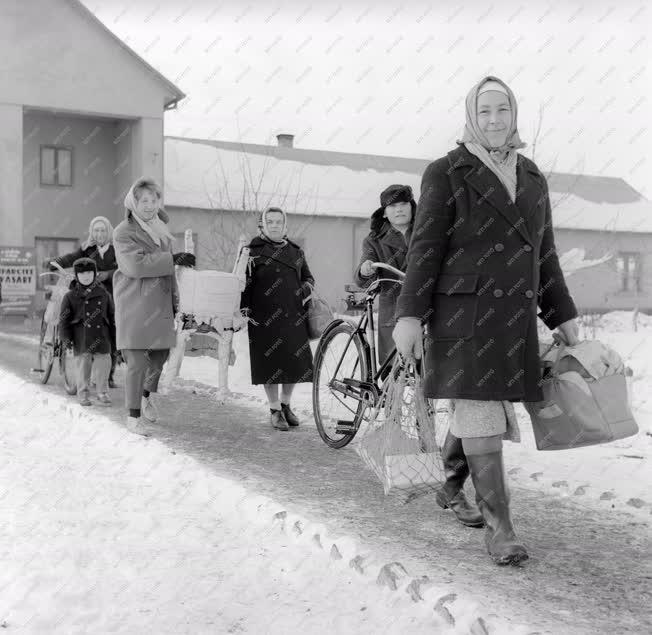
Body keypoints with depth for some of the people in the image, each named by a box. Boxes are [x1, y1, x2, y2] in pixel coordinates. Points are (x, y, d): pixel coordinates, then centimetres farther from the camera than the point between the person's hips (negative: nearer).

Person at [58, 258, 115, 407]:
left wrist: (115, 340, 11)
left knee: (103, 366, 2)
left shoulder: (104, 295, 8)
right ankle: (83, 395, 14)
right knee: (83, 367, 3)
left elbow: (112, 318, 13)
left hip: (102, 339, 1)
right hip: (81, 341, -1)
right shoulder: (70, 297, 3)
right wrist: (66, 338, -8)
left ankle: (103, 394, 15)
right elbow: (64, 319, 2)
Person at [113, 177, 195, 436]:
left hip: (160, 303, 7)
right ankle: (133, 416, 6)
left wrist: (175, 299, 22)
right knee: (137, 361, -6)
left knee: (161, 354, 15)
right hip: (134, 305, -7)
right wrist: (173, 259, -22)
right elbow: (135, 265, -24)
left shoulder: (161, 228, 16)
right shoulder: (123, 232, -9)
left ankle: (146, 396, 42)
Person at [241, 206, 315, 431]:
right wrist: (244, 308, -6)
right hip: (265, 318, -4)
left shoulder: (296, 251, 15)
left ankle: (286, 405, 24)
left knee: (296, 361, 4)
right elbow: (243, 282, 3)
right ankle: (275, 410, 13)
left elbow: (308, 278, 23)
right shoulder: (252, 251, 3)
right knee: (271, 362, -2)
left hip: (294, 316, 4)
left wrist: (305, 291, 3)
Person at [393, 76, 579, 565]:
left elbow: (544, 254, 17)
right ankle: (500, 529, -5)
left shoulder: (533, 179, 15)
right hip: (464, 314, -5)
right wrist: (410, 315, -15)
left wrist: (564, 316, 14)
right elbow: (426, 248, -7)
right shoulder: (446, 173, -1)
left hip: (515, 319, 5)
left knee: (485, 411, 9)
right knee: (480, 416, -10)